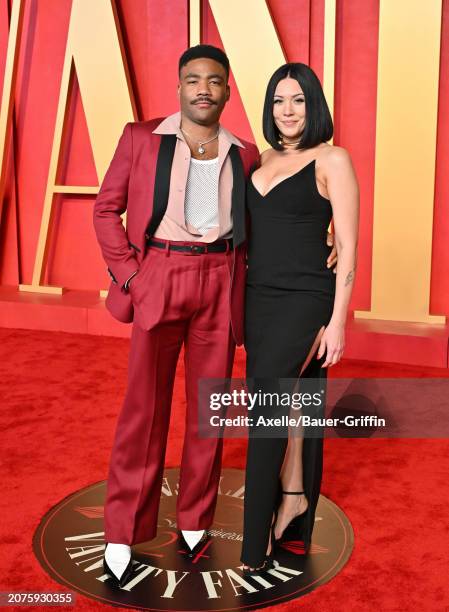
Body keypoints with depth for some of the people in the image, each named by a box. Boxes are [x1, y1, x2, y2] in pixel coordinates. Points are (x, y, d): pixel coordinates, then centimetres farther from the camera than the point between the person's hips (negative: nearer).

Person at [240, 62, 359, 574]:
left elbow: (348, 247, -9)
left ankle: (258, 542, 3)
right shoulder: (261, 159, 12)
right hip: (258, 298, 6)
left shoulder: (332, 161, -5)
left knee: (267, 404, -11)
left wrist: (338, 321, -14)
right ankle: (293, 497, 28)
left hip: (304, 301, -6)